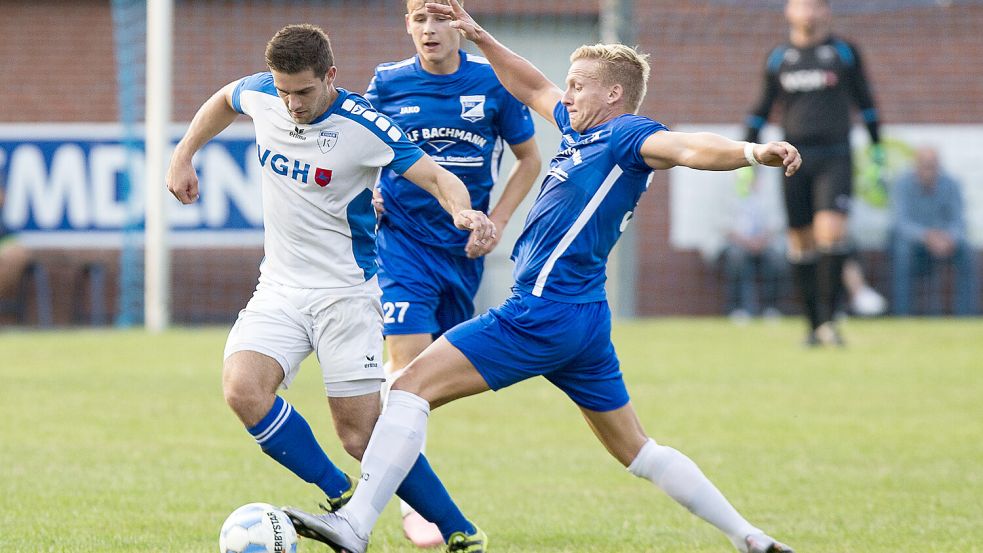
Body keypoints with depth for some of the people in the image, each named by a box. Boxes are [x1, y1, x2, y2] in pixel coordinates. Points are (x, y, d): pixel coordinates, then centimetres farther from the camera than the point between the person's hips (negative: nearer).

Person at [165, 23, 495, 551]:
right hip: (278, 289, 5)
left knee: (362, 432, -9)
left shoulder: (363, 127, -17)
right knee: (242, 388, -22)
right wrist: (183, 155, 18)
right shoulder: (261, 96, -1)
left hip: (345, 290, -5)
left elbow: (437, 177, -17)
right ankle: (343, 500, -10)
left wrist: (463, 211, -38)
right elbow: (223, 99, 23)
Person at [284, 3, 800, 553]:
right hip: (586, 321, 10)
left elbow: (686, 148, -28)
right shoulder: (581, 130, 17)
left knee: (412, 386, -12)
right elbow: (533, 89, 33)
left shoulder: (627, 136, -10)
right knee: (636, 450, 18)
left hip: (544, 313, -10)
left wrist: (751, 151, -47)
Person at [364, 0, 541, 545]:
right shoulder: (388, 83, -2)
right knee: (410, 363, -15)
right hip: (403, 240, -2)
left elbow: (528, 158, 9)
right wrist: (367, 193, -2)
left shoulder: (492, 84, -3)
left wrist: (496, 221, -1)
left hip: (463, 249, 2)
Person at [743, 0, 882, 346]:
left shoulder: (844, 52, 6)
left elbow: (865, 103, 13)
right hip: (794, 159, 2)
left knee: (832, 232, -19)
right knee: (801, 241, 2)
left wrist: (876, 152, 10)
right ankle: (814, 325, 11)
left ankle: (828, 318, -14)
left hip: (834, 158, -2)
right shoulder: (778, 58, 10)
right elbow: (762, 110, 17)